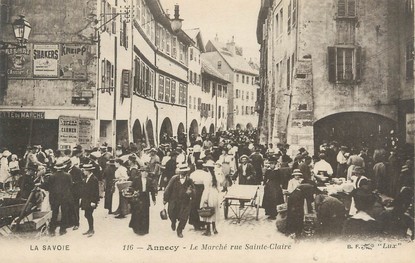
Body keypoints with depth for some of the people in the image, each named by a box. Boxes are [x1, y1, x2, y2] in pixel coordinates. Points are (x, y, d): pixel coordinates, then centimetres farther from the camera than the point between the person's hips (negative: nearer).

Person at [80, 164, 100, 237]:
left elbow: (95, 191, -17)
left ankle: (91, 230, 12)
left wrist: (93, 201, -18)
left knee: (89, 215, -1)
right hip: (86, 200, 8)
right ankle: (90, 229, 23)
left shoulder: (94, 179, -17)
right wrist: (82, 198, 15)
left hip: (90, 201, -8)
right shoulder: (86, 178, 10)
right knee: (87, 215, 11)